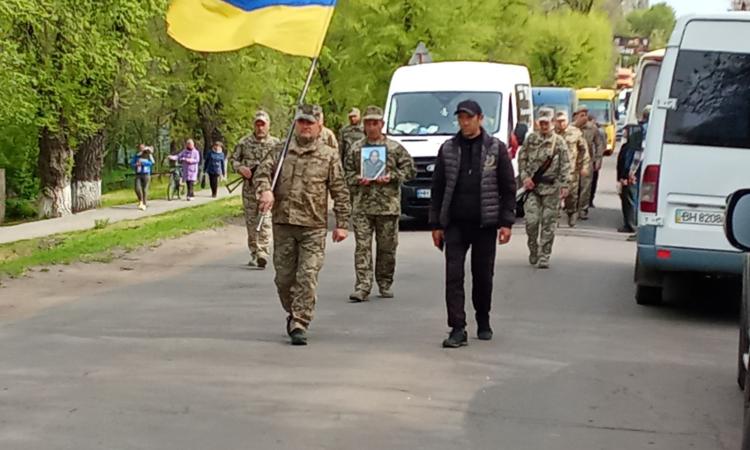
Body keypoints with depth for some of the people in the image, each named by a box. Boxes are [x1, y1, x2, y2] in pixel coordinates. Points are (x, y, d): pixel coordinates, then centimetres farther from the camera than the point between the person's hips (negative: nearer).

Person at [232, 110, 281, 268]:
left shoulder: (276, 144, 2)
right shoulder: (244, 142, 7)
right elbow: (234, 159, 13)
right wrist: (240, 168, -8)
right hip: (249, 186, 3)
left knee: (265, 220, -15)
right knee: (251, 221, 9)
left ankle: (263, 253, -21)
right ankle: (254, 254, 20)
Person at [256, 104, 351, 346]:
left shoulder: (329, 155, 5)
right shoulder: (282, 151, 12)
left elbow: (340, 192, 3)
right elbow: (263, 170, 3)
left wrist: (342, 223, -2)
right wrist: (265, 190, -19)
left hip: (314, 227, -3)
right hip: (283, 223, 3)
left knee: (308, 277, -10)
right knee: (284, 276, 9)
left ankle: (299, 325, -8)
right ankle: (293, 314, 32)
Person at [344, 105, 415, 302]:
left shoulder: (394, 148, 5)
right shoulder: (356, 149, 9)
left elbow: (410, 169, 4)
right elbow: (346, 172, 12)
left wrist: (391, 177, -9)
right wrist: (358, 180, -7)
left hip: (388, 206, 0)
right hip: (362, 206, 0)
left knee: (387, 247, 6)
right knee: (363, 246, -6)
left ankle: (385, 284, 19)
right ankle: (363, 286, -8)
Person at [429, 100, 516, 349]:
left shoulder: (496, 148, 2)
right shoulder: (448, 149, 6)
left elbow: (508, 187, 3)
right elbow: (437, 188, 9)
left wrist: (506, 222, -4)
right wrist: (436, 223, 4)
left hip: (485, 224, -1)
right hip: (455, 223, 1)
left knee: (483, 276, 9)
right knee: (453, 275, -7)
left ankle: (483, 323, 26)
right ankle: (458, 329, -7)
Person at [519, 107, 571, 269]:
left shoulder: (559, 142, 1)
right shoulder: (531, 139, 6)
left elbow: (565, 166, 0)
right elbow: (522, 159, 9)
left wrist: (565, 185, -8)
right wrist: (525, 177, -4)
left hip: (551, 188, -1)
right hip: (532, 186, 1)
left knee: (548, 223, 1)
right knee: (531, 221, -9)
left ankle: (544, 256, 8)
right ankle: (533, 249, 13)